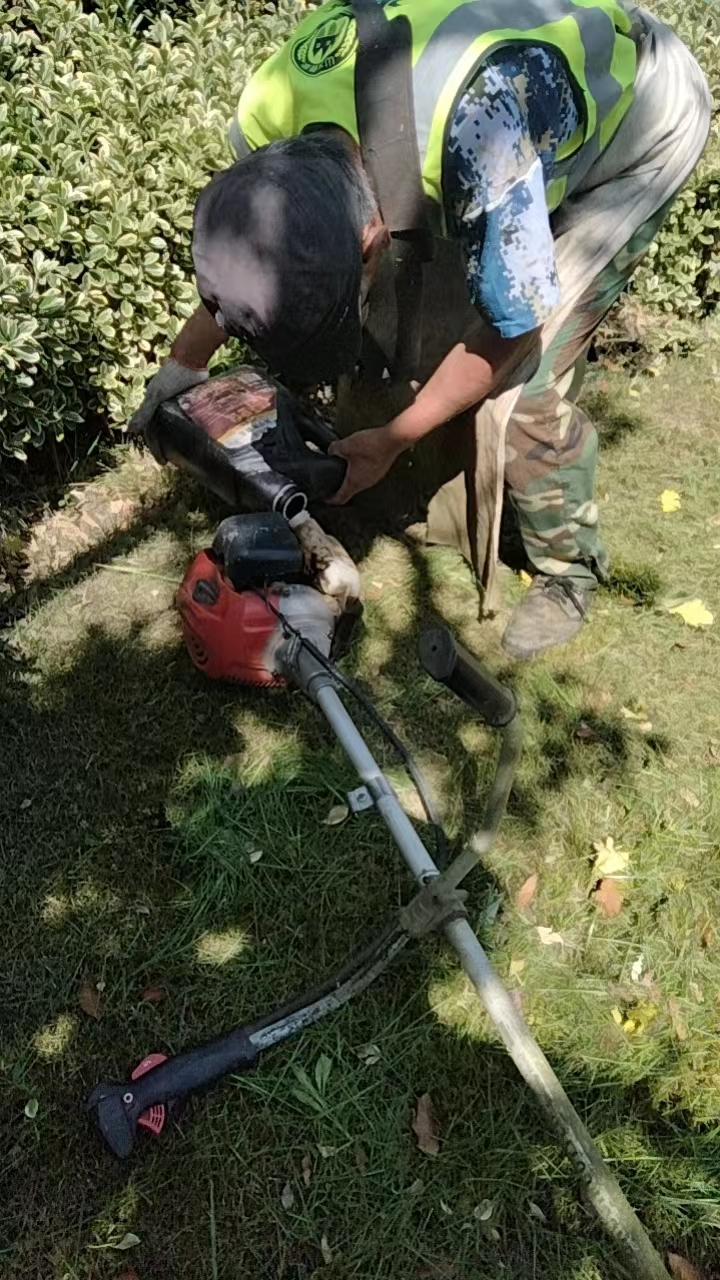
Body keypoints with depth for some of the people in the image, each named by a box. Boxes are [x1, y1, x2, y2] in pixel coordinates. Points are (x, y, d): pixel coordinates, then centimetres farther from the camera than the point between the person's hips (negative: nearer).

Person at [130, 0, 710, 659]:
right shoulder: (269, 113, -25)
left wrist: (391, 440, -20)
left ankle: (569, 569, 8)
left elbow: (512, 325, -28)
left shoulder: (476, 140, -45)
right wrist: (187, 358, 3)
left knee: (522, 383, -15)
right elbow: (242, 246, -2)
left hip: (643, 119, -6)